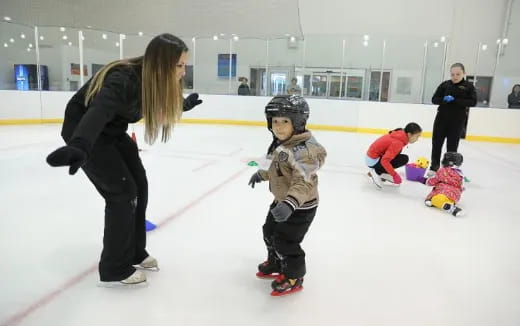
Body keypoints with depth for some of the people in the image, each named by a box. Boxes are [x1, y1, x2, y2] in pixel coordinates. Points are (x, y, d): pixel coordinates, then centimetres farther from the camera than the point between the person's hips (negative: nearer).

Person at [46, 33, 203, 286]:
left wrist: (185, 104, 34)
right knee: (122, 191, -12)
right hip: (84, 132, -8)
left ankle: (134, 253, 24)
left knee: (139, 185, 7)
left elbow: (168, 102, 16)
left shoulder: (155, 78, -8)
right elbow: (99, 110, -52)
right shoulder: (123, 79, -33)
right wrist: (79, 146, -69)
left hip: (114, 132, 9)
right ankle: (114, 269, 3)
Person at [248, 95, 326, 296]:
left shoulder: (303, 150, -31)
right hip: (282, 200, 10)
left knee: (285, 242, 0)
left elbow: (303, 182, -37)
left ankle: (293, 277, 25)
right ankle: (275, 264, 47)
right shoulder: (281, 144, 0)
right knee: (270, 232, 23)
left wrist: (290, 203, -50)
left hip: (300, 207, -10)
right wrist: (261, 174, 29)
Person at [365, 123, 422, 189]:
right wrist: (395, 175, -23)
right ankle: (377, 172, -6)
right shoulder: (398, 143, -25)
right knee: (404, 159, -13)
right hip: (373, 161, -9)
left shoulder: (400, 134, 1)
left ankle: (383, 173, 10)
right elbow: (384, 161, -31)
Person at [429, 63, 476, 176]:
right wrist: (444, 100, -18)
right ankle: (434, 166, 18)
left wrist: (455, 101, -20)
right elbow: (434, 99, 3)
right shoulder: (445, 84, 5)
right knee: (436, 142, 6)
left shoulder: (469, 86, 0)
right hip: (442, 118, 2)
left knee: (452, 145, 3)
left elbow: (473, 102, -10)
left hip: (457, 121, -2)